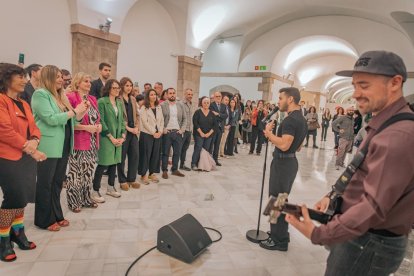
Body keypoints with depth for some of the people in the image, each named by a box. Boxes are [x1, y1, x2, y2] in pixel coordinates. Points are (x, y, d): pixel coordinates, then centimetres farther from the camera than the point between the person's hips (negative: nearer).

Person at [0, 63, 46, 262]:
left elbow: (33, 127, 12)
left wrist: (34, 141, -10)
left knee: (22, 197, 14)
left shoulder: (23, 104, 16)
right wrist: (30, 150, -16)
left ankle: (17, 233, 31)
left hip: (26, 157, 8)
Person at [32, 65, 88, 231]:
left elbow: (68, 121, 16)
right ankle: (45, 220, 17)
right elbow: (51, 119, -20)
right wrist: (75, 111, -15)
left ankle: (56, 215, 27)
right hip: (48, 147, -8)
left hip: (63, 146, 8)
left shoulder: (61, 96, 14)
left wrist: (81, 113, 0)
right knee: (45, 184, 4)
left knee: (57, 182, 15)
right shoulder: (40, 94, -9)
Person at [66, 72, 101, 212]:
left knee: (89, 172, 14)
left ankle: (86, 198, 27)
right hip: (78, 142, -7)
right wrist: (86, 127, -19)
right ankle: (73, 201, 16)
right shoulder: (71, 97, -10)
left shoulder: (92, 99, 14)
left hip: (92, 142, 7)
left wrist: (99, 125, 2)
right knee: (76, 173, 1)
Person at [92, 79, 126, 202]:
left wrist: (123, 136, 1)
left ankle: (111, 187, 26)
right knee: (103, 164, -5)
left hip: (118, 138, 7)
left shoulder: (119, 103, 12)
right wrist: (111, 137, -13)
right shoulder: (102, 102, -8)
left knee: (114, 162, 13)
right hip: (106, 137, -6)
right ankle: (95, 191, 5)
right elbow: (101, 121, -12)